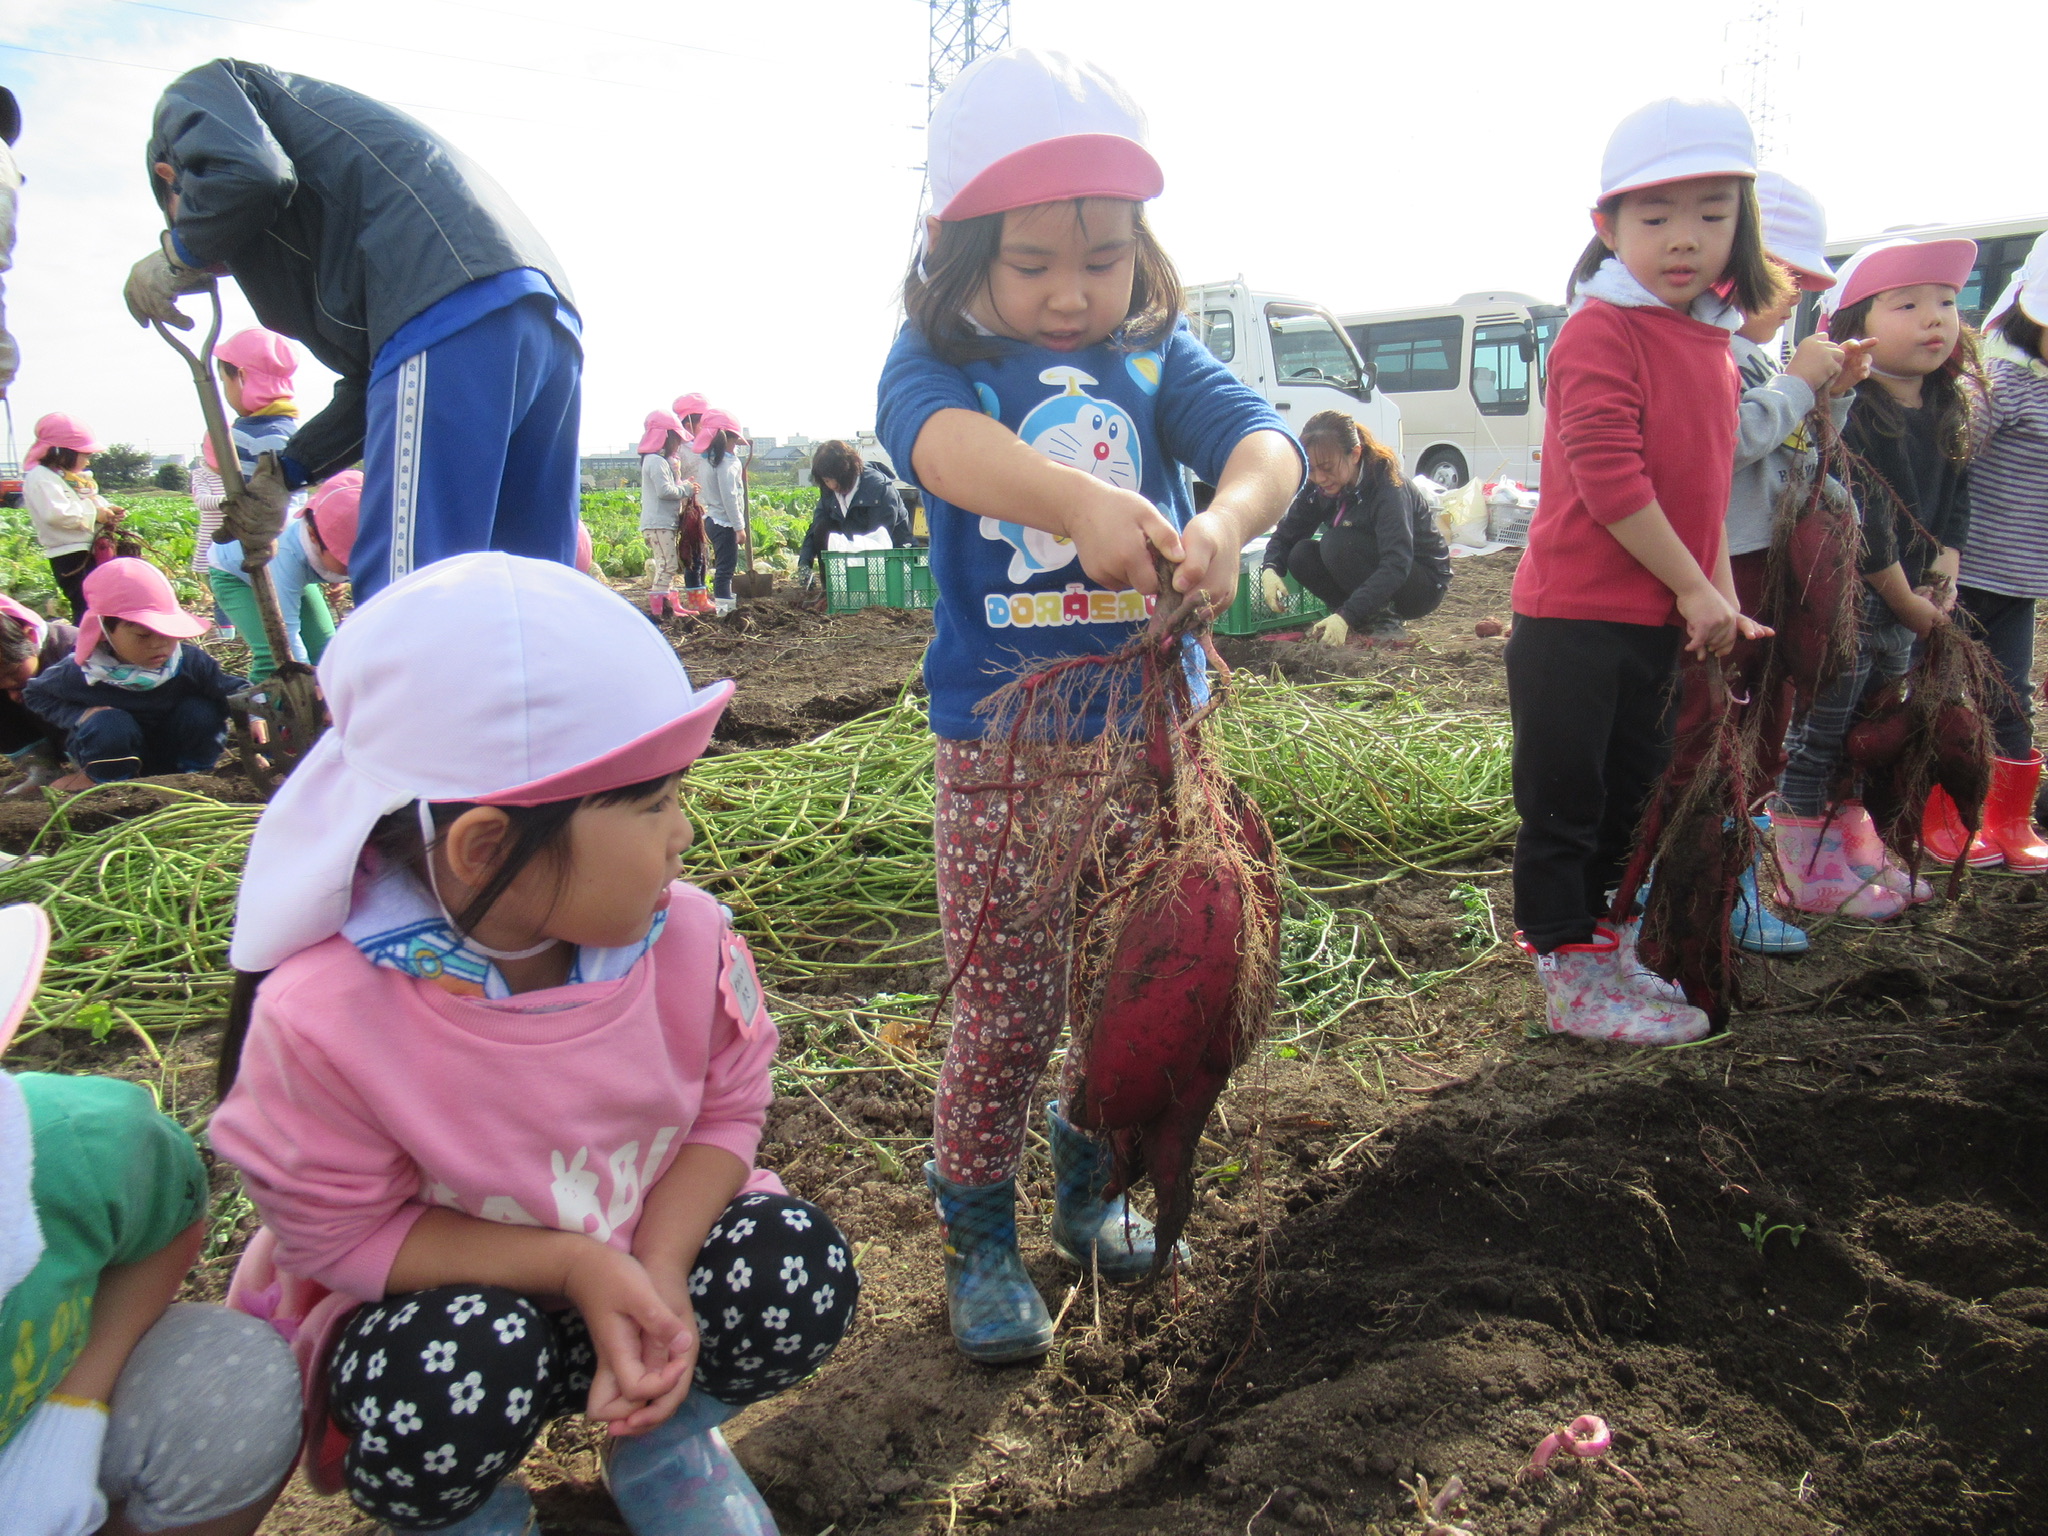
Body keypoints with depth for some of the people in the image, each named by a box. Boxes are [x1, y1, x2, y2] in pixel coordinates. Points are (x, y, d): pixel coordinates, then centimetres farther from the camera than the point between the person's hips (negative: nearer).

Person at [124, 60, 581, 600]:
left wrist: (175, 258, 11)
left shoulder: (192, 95, 18)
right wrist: (281, 474, 38)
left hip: (450, 310, -9)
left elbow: (244, 175, -8)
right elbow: (371, 376, 34)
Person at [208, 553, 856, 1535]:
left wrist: (659, 1271, -25)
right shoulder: (321, 1016, -30)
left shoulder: (684, 933, -19)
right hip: (437, 1291, -3)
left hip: (645, 1247, 4)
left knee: (797, 1271, -21)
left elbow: (728, 1108, -7)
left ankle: (663, 1444, 11)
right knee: (441, 1402, -34)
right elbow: (342, 1235, -19)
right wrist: (576, 1265, -27)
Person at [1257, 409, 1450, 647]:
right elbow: (1286, 534, -3)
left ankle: (1386, 621, -15)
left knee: (1338, 543, -29)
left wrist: (1346, 616, -47)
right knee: (1301, 555, -16)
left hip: (1425, 585, -7)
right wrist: (1269, 569, -27)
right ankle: (1366, 620, -5)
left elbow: (1397, 565, -37)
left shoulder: (1389, 486, -27)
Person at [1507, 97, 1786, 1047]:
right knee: (1563, 804, 1)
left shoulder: (1712, 343, 12)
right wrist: (1693, 590, -15)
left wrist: (1723, 599, 11)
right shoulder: (1600, 333, -13)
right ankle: (1569, 979, 13)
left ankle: (1598, 949, 33)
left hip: (1658, 621, 9)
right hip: (1573, 618, -9)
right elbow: (1609, 478, -20)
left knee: (1626, 792, 18)